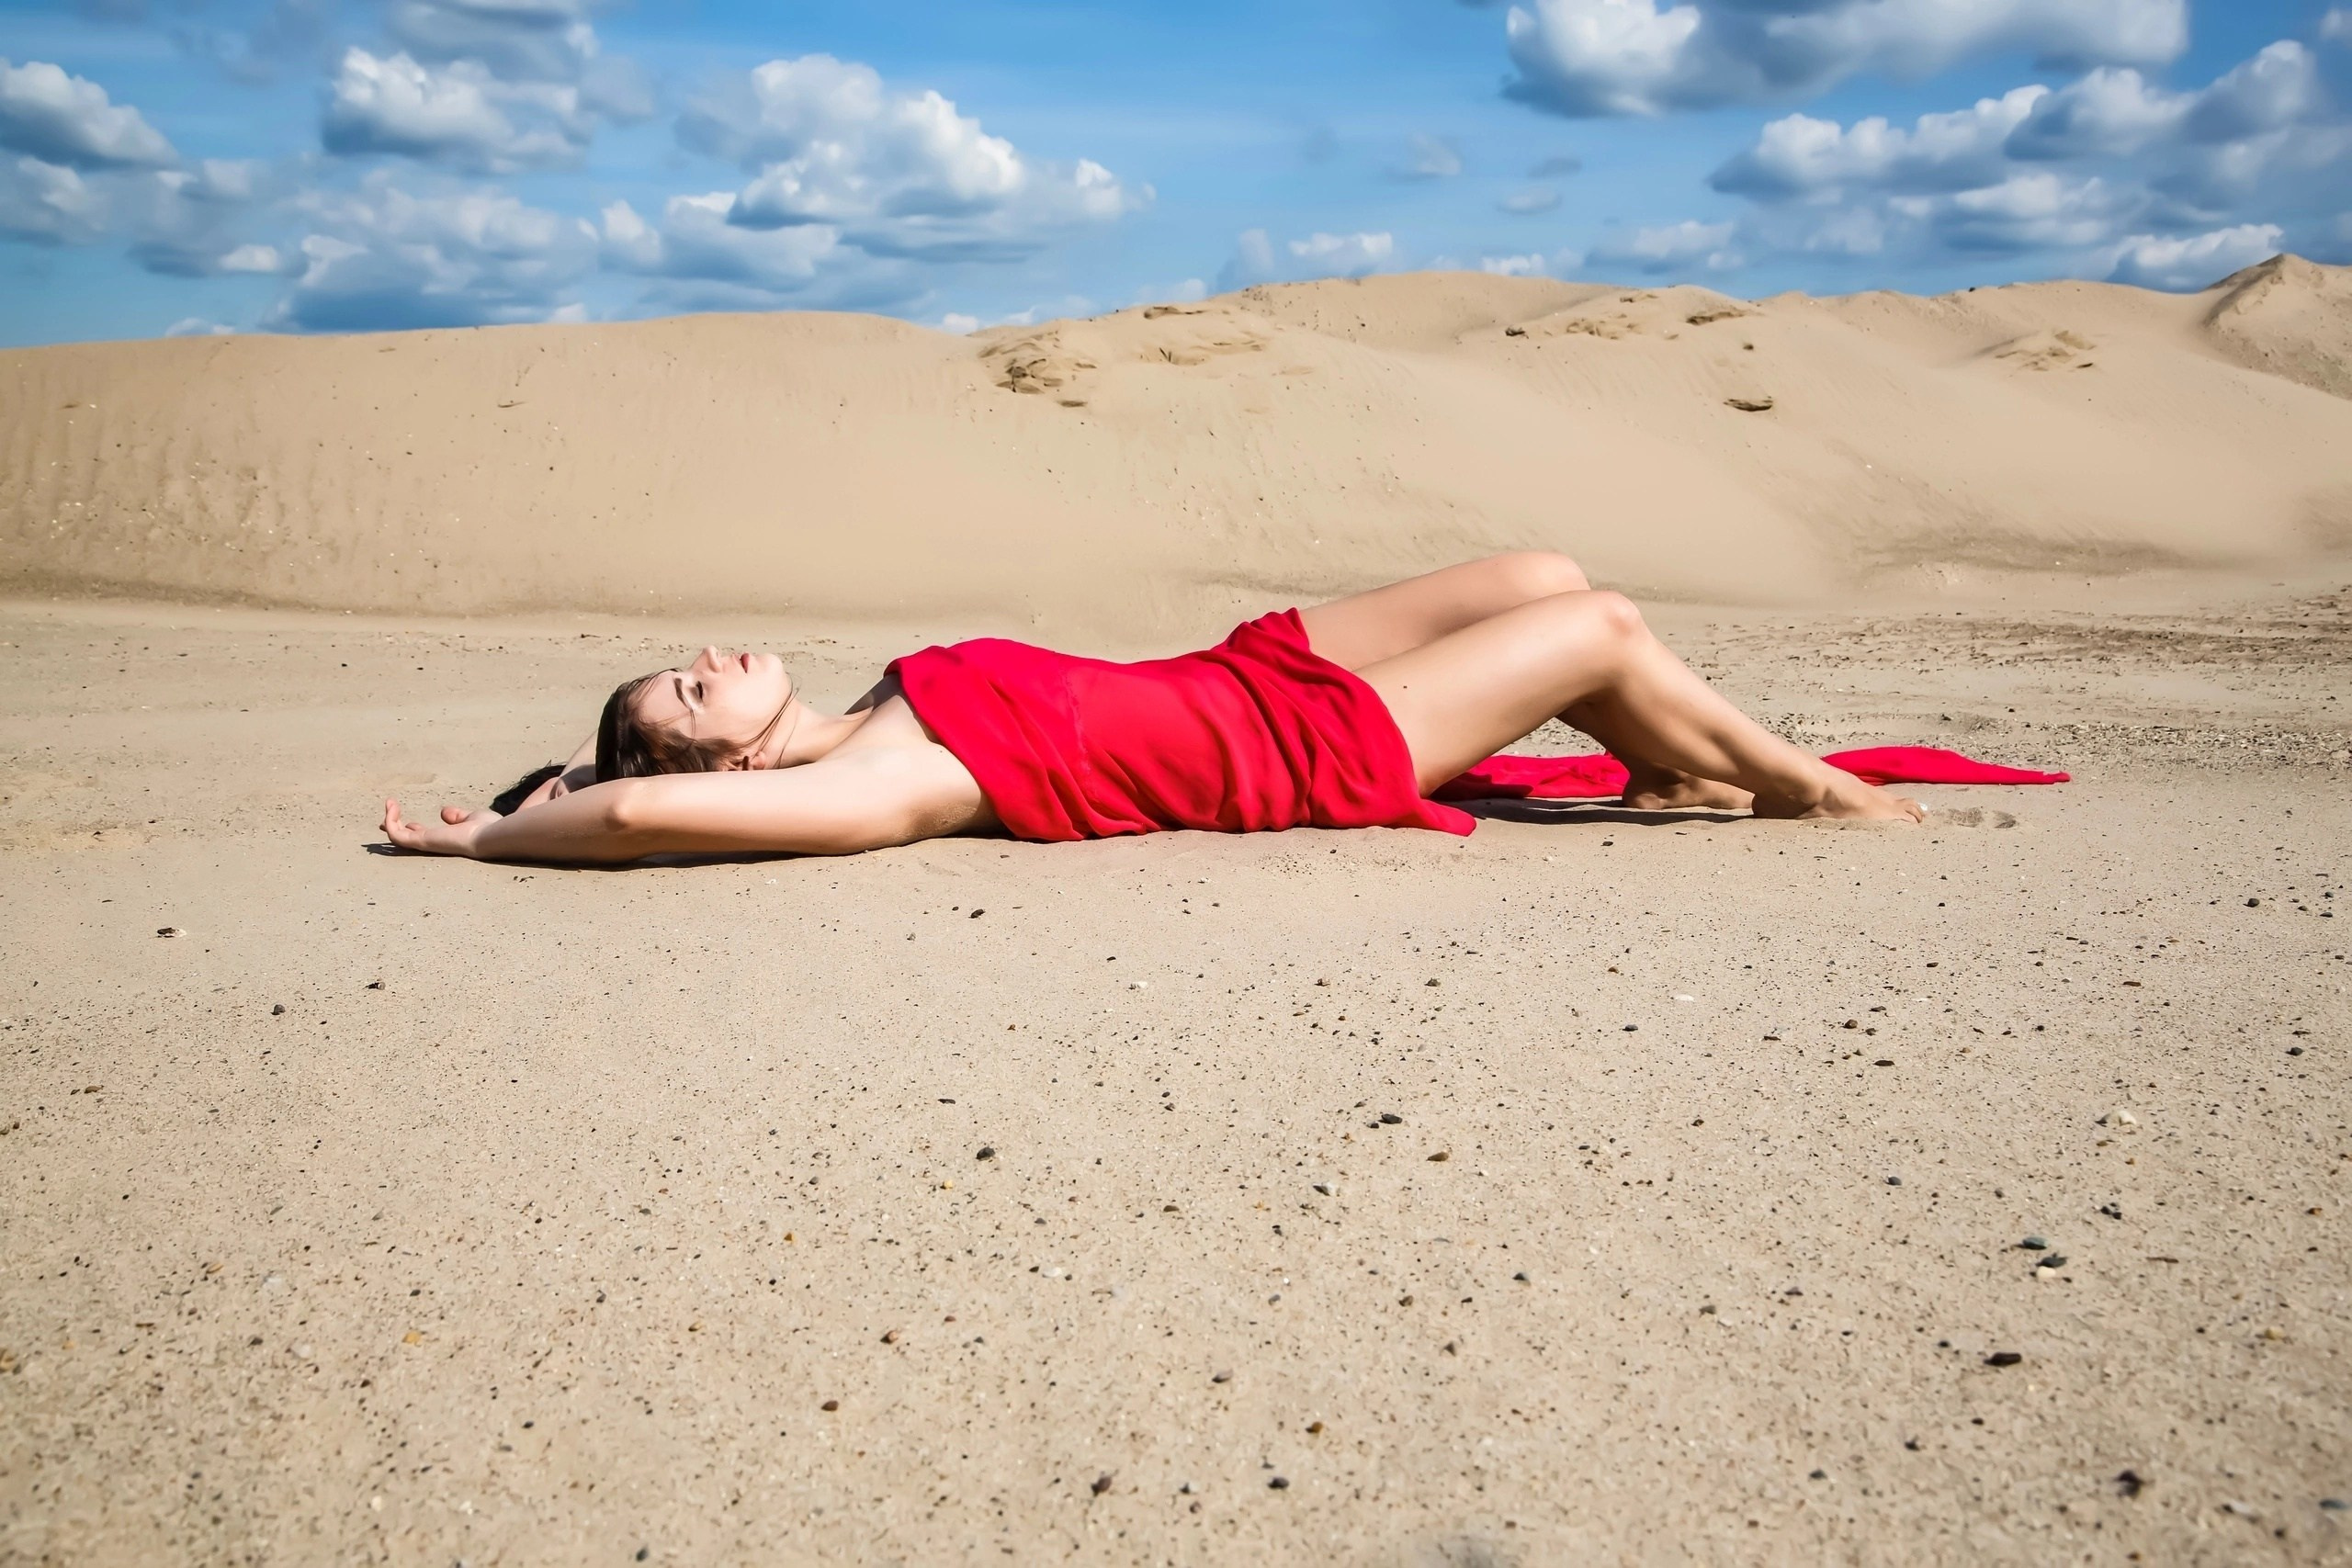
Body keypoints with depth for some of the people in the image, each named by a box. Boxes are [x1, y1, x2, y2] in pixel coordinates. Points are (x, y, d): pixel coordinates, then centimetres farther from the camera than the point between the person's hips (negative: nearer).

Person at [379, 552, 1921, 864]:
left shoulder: (886, 713, 0)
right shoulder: (877, 791, -24)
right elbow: (639, 813, -35)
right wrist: (485, 841, -22)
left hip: (1245, 673, 9)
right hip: (1299, 748, -9)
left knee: (1548, 577, 11)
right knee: (1603, 627, -2)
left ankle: (1685, 772, 31)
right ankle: (1791, 783, 22)